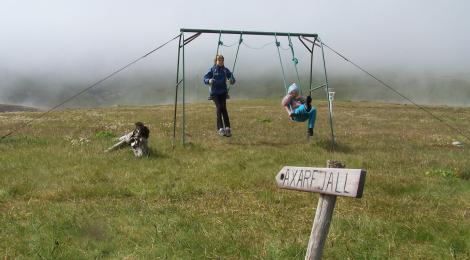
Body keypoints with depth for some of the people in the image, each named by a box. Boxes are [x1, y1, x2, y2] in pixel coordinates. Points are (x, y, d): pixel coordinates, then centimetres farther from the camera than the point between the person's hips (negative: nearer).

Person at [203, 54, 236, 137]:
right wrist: (209, 81, -26)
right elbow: (205, 79, -3)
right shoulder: (212, 69, 3)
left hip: (223, 92, 1)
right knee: (218, 107, -14)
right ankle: (220, 128, -15)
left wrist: (231, 80, -20)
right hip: (214, 92, -1)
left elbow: (232, 79, 5)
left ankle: (227, 128, -11)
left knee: (224, 108, -12)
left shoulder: (225, 70, 7)